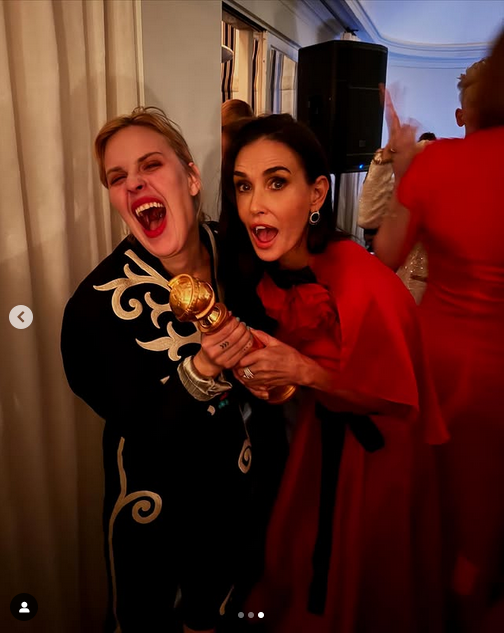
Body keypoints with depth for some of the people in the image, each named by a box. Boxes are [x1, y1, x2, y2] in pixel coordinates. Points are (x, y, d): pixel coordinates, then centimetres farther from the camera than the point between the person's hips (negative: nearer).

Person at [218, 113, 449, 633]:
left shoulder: (366, 287, -34)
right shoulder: (264, 269, -13)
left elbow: (395, 403, -21)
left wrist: (303, 371, -35)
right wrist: (255, 368, -21)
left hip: (376, 453, -5)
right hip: (318, 435, 6)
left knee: (362, 585, 20)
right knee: (302, 562, 26)